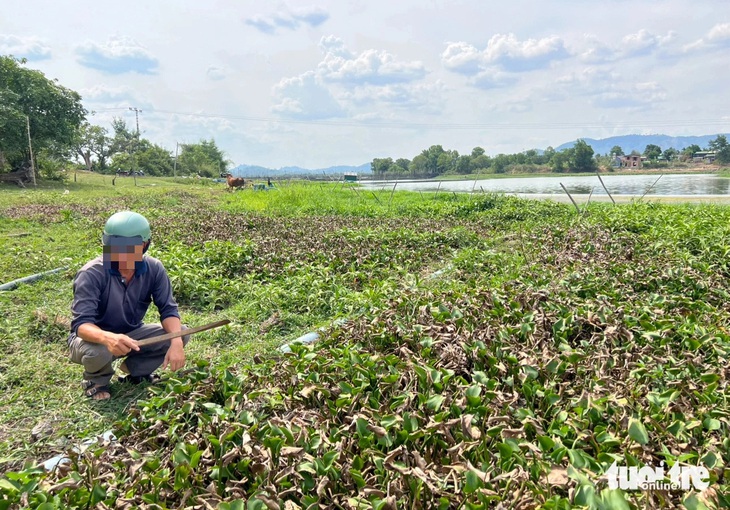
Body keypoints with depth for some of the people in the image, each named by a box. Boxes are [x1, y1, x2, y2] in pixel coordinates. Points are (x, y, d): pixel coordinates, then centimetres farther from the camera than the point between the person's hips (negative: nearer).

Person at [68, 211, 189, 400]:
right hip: (96, 337, -3)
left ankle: (136, 369, 9)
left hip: (131, 334, 4)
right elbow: (81, 323, -34)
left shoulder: (154, 269, -17)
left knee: (180, 334, -17)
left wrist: (176, 342, -37)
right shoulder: (92, 274, -28)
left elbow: (168, 309, -17)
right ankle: (96, 380, 0)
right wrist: (107, 338, -58)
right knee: (97, 351, -38)